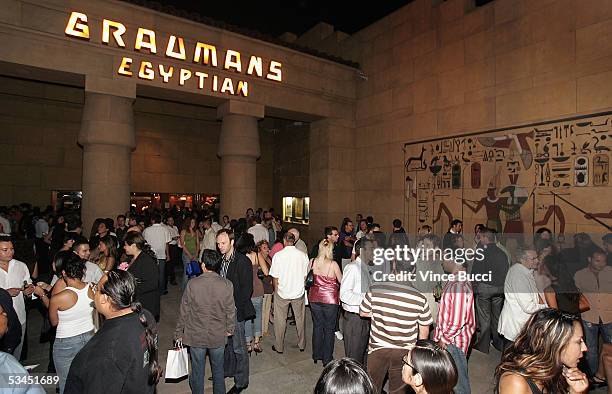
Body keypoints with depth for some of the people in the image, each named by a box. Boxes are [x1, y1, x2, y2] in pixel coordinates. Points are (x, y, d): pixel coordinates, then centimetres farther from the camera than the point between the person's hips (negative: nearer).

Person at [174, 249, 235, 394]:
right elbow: (231, 311, -6)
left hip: (196, 337, -1)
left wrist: (178, 333, 5)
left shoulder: (192, 284, -17)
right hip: (218, 337, 1)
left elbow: (184, 312, -9)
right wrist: (230, 329, 11)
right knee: (218, 370, 21)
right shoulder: (227, 285, -15)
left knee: (197, 372, 19)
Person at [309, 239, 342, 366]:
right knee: (329, 329, 10)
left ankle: (316, 355, 29)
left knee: (317, 326, 17)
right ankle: (327, 358, 20)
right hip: (330, 299, -4)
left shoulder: (312, 262, -6)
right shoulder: (333, 264, -16)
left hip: (314, 297, 4)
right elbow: (341, 281, -3)